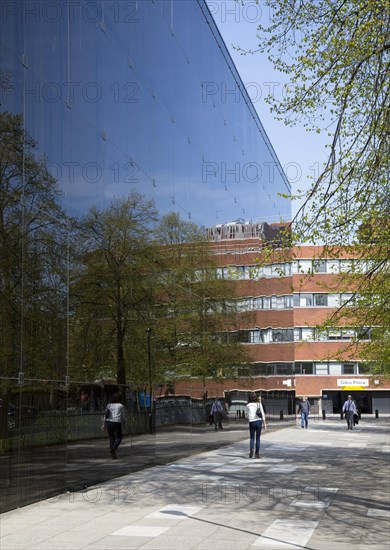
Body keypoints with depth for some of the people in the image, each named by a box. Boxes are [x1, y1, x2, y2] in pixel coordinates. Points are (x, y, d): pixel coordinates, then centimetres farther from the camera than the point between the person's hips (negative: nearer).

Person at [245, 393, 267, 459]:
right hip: (258, 421, 0)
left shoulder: (248, 405, 4)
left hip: (251, 422, 0)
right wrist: (264, 423, -1)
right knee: (258, 438, 9)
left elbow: (247, 415, 8)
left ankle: (251, 449, -15)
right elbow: (262, 414, -2)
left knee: (252, 437, 11)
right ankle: (257, 453, 5)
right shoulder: (259, 404, 3)